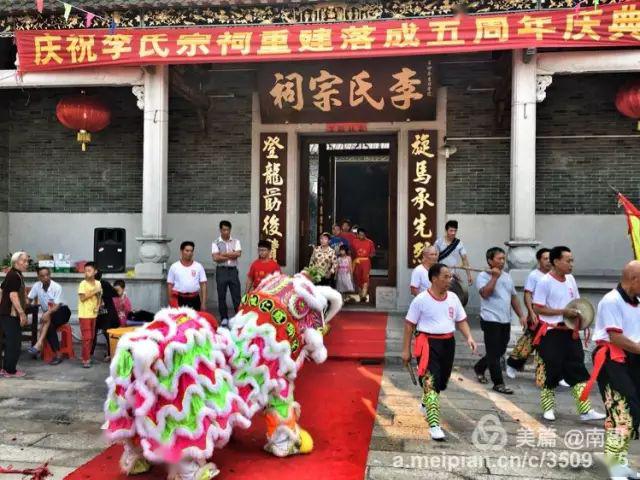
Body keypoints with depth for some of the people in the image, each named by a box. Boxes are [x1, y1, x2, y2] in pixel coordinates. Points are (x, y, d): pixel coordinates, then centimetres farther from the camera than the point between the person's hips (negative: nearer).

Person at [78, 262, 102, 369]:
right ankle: (85, 360, -3)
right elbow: (82, 298, -19)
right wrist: (94, 291, -20)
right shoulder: (83, 284, -12)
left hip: (93, 314, 6)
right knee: (87, 337, -8)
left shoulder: (98, 283, 7)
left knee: (91, 337, 12)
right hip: (84, 315, -6)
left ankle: (87, 356, 24)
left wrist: (98, 304, -1)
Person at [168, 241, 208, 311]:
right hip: (179, 300, -1)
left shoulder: (198, 266, 6)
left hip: (194, 300, 1)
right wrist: (170, 302, 2)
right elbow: (170, 285, 7)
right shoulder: (174, 267, 5)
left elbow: (203, 285, 5)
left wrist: (203, 303, -1)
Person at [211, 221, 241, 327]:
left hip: (233, 270, 1)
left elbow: (238, 254, -9)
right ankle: (224, 318, 13)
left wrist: (223, 254, -10)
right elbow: (216, 258, -12)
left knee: (236, 295, 1)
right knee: (221, 296, 4)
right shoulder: (215, 243, 2)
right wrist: (231, 256, -8)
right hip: (221, 271, -1)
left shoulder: (236, 241, 8)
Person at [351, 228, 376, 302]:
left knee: (365, 278, -14)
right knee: (358, 279, 6)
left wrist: (371, 255, -4)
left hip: (366, 262, -2)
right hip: (357, 262, 2)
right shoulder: (354, 242, 6)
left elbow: (373, 253, 11)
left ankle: (364, 295, -21)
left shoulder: (370, 242, 4)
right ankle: (360, 295, 17)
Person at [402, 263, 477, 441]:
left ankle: (426, 404, 48)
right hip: (428, 343, -6)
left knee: (441, 381, 20)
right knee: (431, 383, -15)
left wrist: (469, 337, -6)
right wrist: (406, 350, -5)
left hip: (448, 342, 6)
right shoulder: (421, 299, -11)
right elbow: (409, 325, -5)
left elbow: (461, 320, 12)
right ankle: (434, 425, -14)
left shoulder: (453, 297, 4)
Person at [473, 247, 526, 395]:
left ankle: (479, 368, 36)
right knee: (494, 353, -3)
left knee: (500, 351, 16)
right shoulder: (483, 276, -8)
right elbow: (485, 293, -24)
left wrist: (521, 315, 12)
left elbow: (513, 297, 19)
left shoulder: (507, 276, 13)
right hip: (491, 320, -7)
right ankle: (498, 383, 4)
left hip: (506, 321, 8)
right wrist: (494, 276, -18)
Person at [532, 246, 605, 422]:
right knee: (551, 370, 2)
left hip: (570, 332, 6)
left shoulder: (570, 279, 7)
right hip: (551, 334, -6)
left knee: (577, 369, 4)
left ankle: (585, 410, 8)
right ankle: (548, 408, 19)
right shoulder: (545, 282, -14)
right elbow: (537, 308, -16)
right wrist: (563, 312, -21)